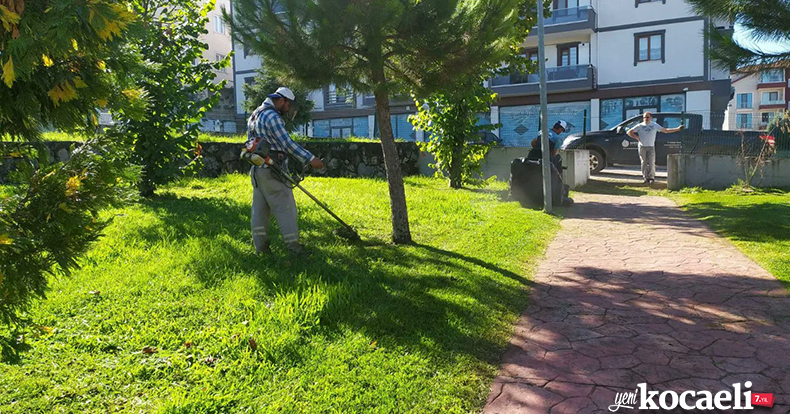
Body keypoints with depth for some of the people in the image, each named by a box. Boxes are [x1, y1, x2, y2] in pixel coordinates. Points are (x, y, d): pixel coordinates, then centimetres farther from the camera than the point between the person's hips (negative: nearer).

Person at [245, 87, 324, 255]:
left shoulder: (255, 115, 19)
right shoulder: (272, 116, -13)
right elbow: (287, 143, -19)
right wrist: (310, 159, -18)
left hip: (256, 170, 10)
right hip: (271, 171, -10)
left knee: (260, 208, 10)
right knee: (285, 207, -5)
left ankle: (261, 245, 14)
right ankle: (293, 246, -3)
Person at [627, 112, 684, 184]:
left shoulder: (655, 125, 8)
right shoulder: (640, 126, 4)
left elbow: (666, 130, 10)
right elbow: (629, 132, 5)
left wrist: (678, 129, 7)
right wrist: (637, 138, -4)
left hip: (651, 147, 0)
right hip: (642, 147, 0)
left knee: (651, 163, -6)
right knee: (644, 163, 2)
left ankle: (651, 177, 7)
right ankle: (646, 177, 11)